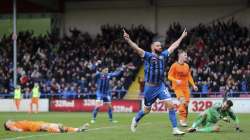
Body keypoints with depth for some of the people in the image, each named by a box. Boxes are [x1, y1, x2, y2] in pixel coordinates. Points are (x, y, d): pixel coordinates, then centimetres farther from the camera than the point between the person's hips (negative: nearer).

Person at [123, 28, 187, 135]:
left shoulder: (163, 55, 7)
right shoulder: (148, 56, -8)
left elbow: (173, 46, 20)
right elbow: (136, 48, -22)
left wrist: (182, 37, 27)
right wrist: (128, 40, -38)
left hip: (161, 86, 4)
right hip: (150, 87, -4)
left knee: (170, 105, -11)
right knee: (147, 110, 10)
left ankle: (175, 129, -7)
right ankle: (135, 120, 41)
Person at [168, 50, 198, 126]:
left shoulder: (186, 66, 10)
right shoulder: (175, 65, -8)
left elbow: (189, 77, 17)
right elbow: (169, 76, -8)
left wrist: (193, 85, 8)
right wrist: (176, 80, -24)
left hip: (186, 87, 6)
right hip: (178, 87, -6)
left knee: (186, 103, 3)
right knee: (183, 102, -21)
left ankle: (184, 120, 16)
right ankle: (182, 120, -14)